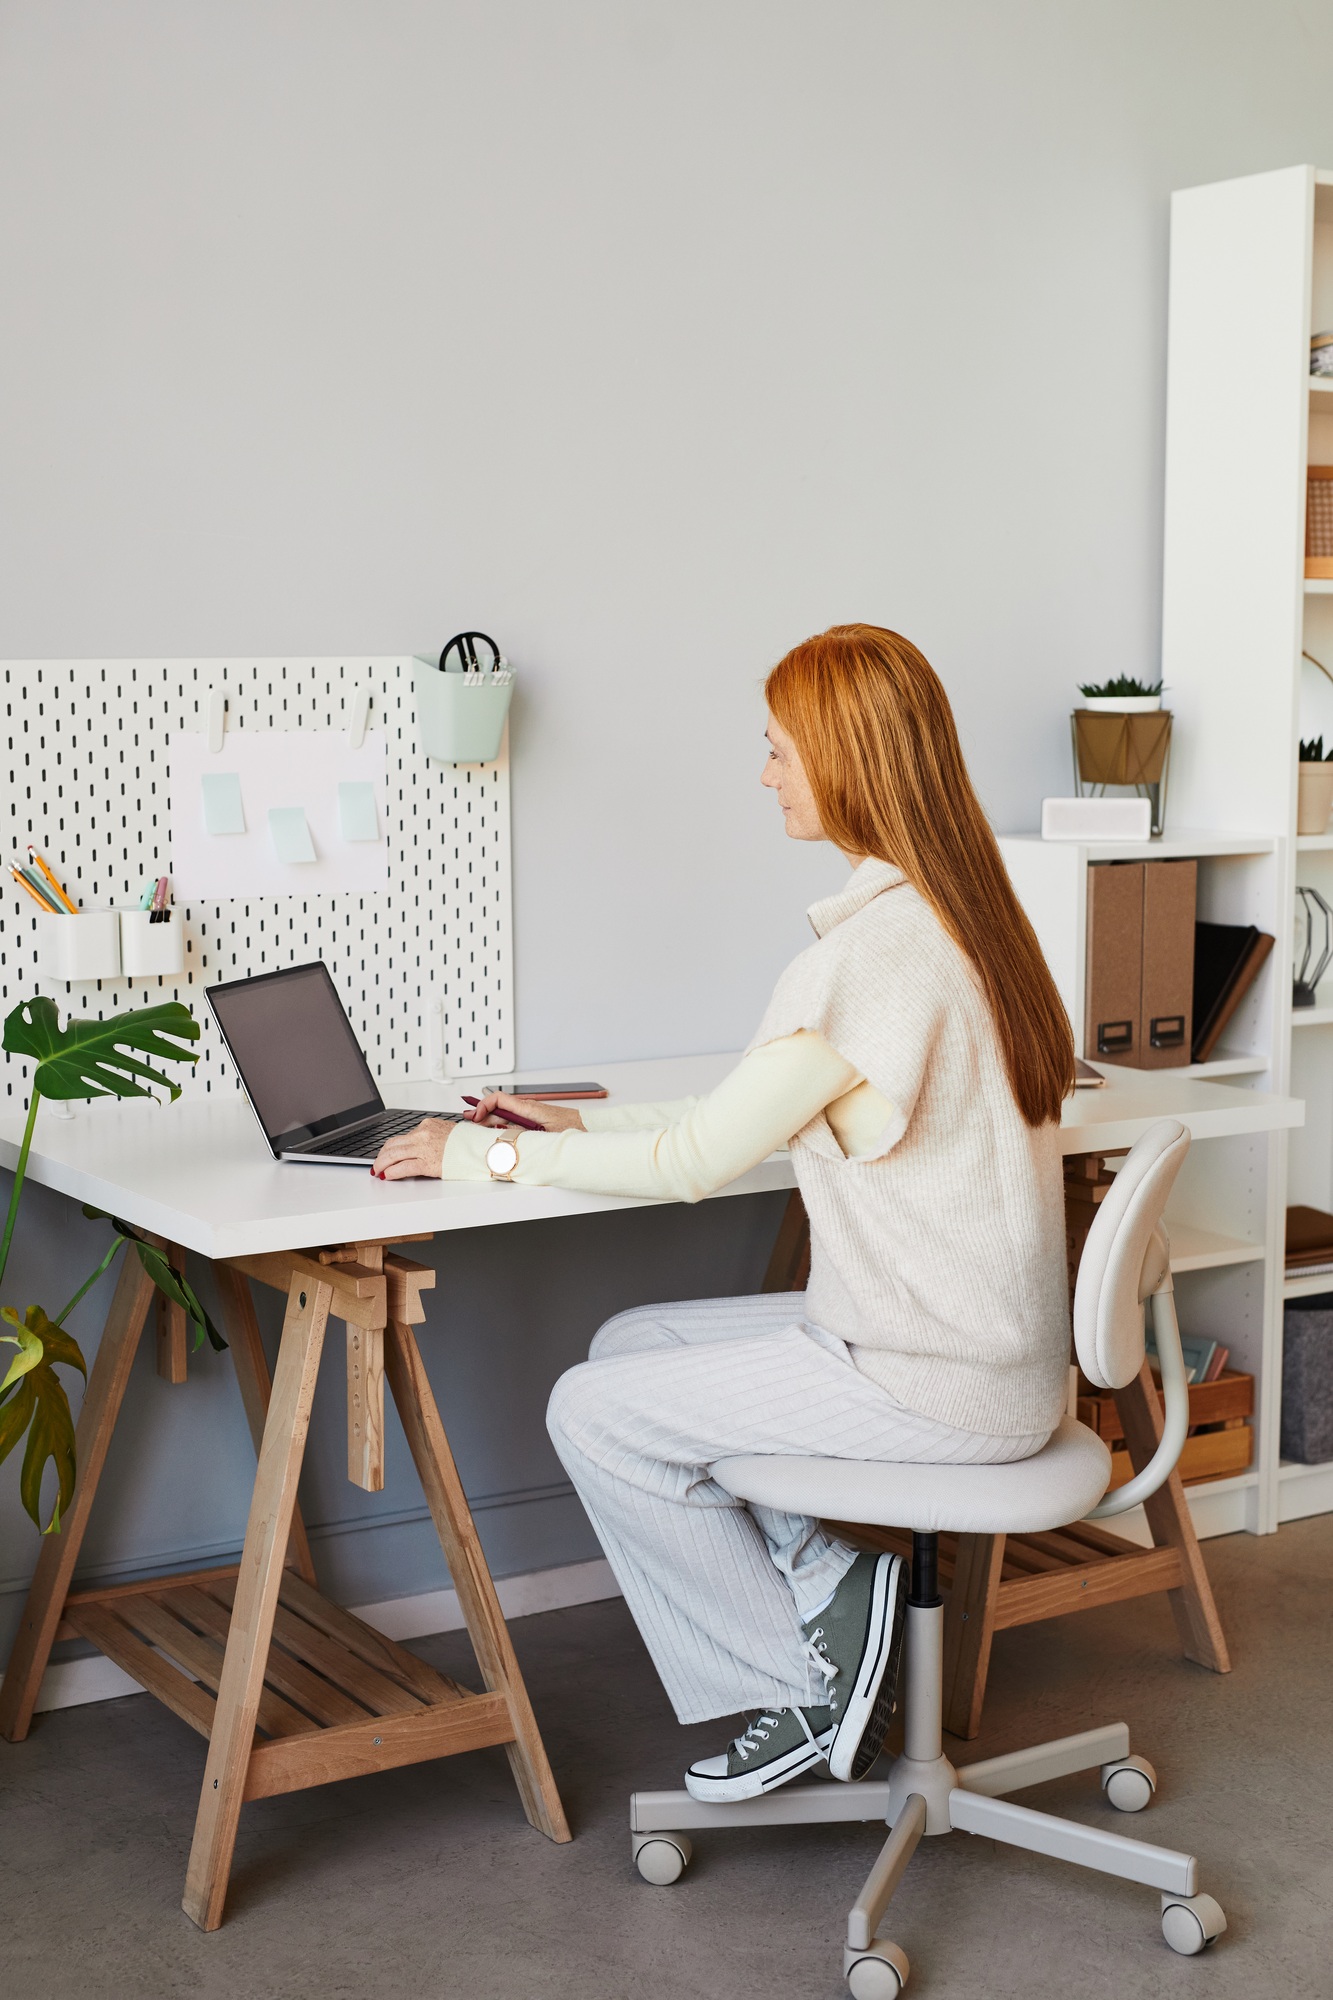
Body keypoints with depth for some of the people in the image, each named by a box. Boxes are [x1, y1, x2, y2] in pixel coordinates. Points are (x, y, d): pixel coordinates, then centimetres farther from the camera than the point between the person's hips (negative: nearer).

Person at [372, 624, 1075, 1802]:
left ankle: (804, 1689, 8)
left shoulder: (876, 948, -23)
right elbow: (767, 1124, 15)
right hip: (984, 1343, 10)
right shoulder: (959, 912, 8)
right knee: (628, 1343, 14)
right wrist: (585, 1121, 16)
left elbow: (699, 1162, -16)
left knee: (596, 1413, -2)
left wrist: (485, 1154, -6)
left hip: (937, 1386, -10)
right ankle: (829, 1591, 7)